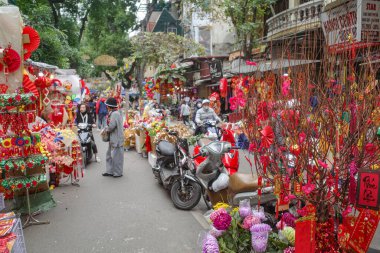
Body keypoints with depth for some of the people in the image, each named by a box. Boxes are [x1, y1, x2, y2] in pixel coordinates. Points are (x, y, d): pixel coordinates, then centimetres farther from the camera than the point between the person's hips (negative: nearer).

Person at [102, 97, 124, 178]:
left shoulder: (115, 114, -19)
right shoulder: (112, 113, 12)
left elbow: (111, 126, -25)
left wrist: (105, 129, -7)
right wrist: (106, 129, 4)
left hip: (116, 139, -10)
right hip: (113, 138, 10)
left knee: (116, 155, 0)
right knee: (110, 154, 16)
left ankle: (117, 173, 11)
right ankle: (110, 171, 25)